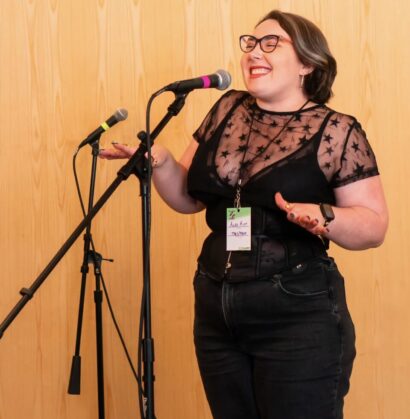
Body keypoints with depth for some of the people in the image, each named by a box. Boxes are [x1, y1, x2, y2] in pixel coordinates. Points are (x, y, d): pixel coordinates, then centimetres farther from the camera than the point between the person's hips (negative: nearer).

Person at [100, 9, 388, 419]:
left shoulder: (336, 132, -6)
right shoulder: (227, 110, 8)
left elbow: (375, 226, -7)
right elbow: (189, 197, 15)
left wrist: (324, 217, -25)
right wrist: (160, 162, -4)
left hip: (298, 320, -5)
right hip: (215, 311, 5)